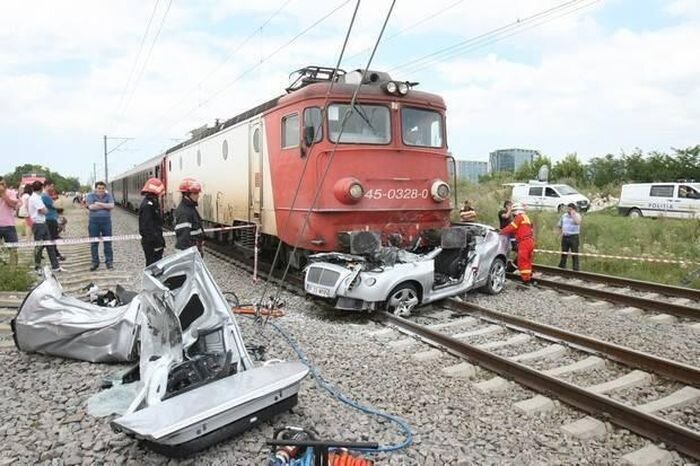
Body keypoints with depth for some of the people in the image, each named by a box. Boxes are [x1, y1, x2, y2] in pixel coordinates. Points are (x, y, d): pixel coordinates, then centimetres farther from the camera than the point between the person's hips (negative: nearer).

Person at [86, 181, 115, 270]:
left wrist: (99, 204, -12)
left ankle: (109, 261, 9)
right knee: (94, 243, 4)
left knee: (108, 242, 2)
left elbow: (112, 206, -9)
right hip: (94, 221, 0)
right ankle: (95, 262, 13)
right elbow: (91, 207, -12)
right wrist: (106, 206, -8)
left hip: (106, 221, 0)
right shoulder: (90, 196, 3)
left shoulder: (108, 196, 6)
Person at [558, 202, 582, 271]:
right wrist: (561, 232, 6)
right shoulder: (564, 216, 11)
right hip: (565, 237, 5)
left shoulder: (577, 215, -3)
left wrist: (573, 214, -19)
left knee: (574, 254, -3)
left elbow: (577, 222, -26)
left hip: (573, 237, -5)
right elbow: (560, 225, 22)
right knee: (564, 253, 12)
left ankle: (576, 268, 2)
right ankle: (561, 267, 22)